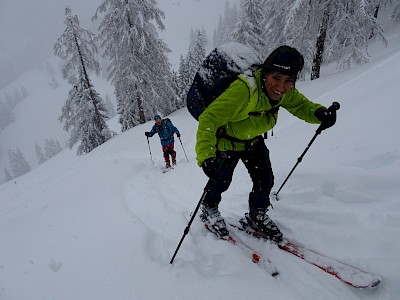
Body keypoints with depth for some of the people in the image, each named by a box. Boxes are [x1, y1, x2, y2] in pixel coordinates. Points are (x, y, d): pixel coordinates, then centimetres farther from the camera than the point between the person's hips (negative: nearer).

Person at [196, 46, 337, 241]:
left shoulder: (285, 91, -18)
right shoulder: (243, 90, -41)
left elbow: (300, 105, -4)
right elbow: (209, 119, -45)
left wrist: (319, 113, -28)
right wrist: (206, 156, -59)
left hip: (253, 141, 6)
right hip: (227, 141, -5)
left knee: (265, 180, 4)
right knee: (222, 180, 4)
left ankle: (257, 216, 31)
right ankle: (208, 208, 37)